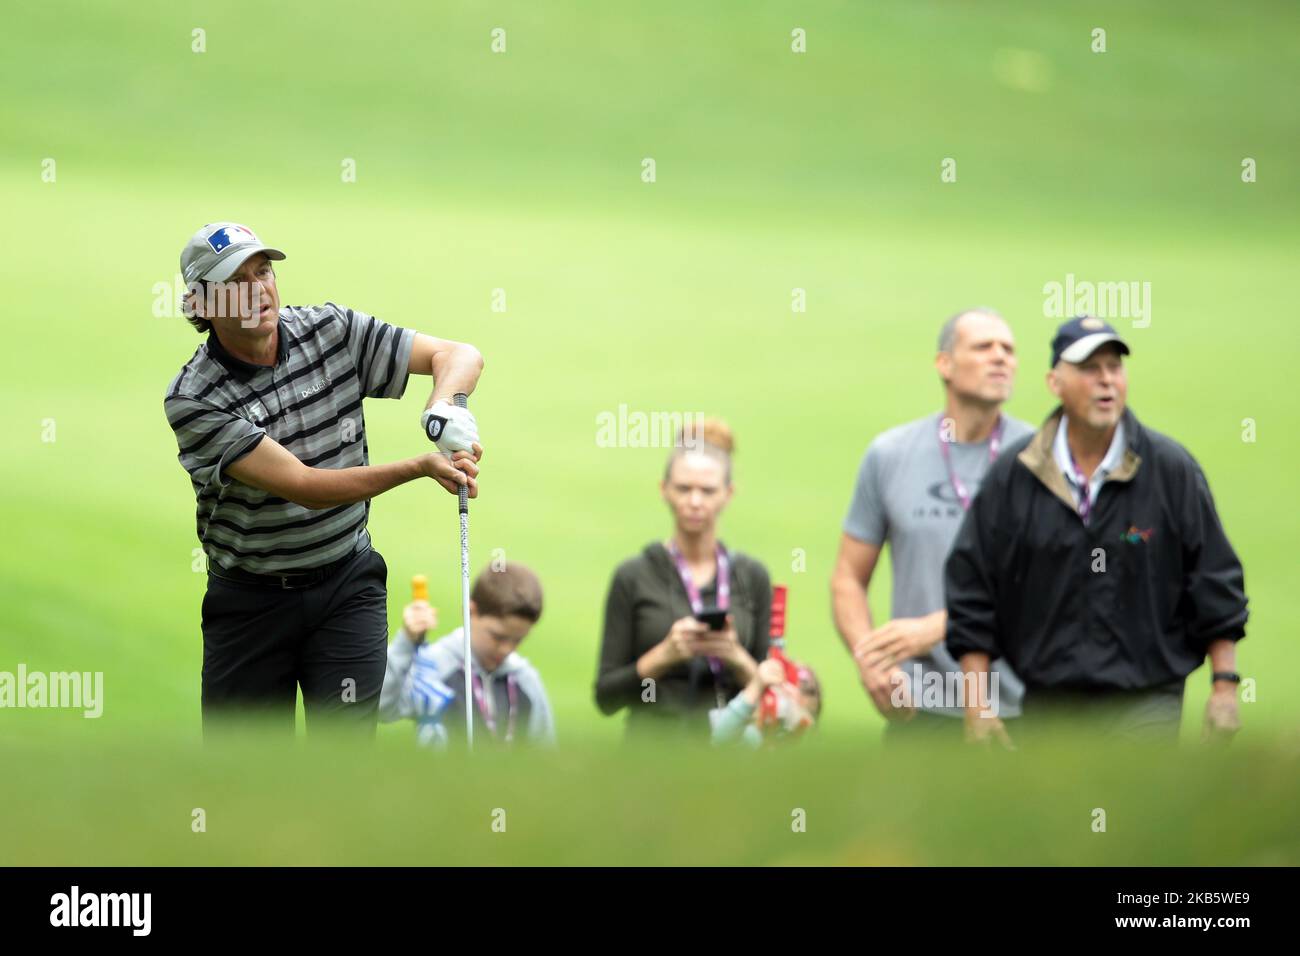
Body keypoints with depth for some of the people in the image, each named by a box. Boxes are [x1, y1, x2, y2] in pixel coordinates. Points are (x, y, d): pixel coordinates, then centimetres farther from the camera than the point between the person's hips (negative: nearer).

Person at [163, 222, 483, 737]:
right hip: (249, 597, -1)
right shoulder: (191, 399, -18)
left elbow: (461, 355, -2)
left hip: (346, 583, 1)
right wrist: (420, 467, -36)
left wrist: (443, 409, -26)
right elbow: (304, 486, -25)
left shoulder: (332, 330, -6)